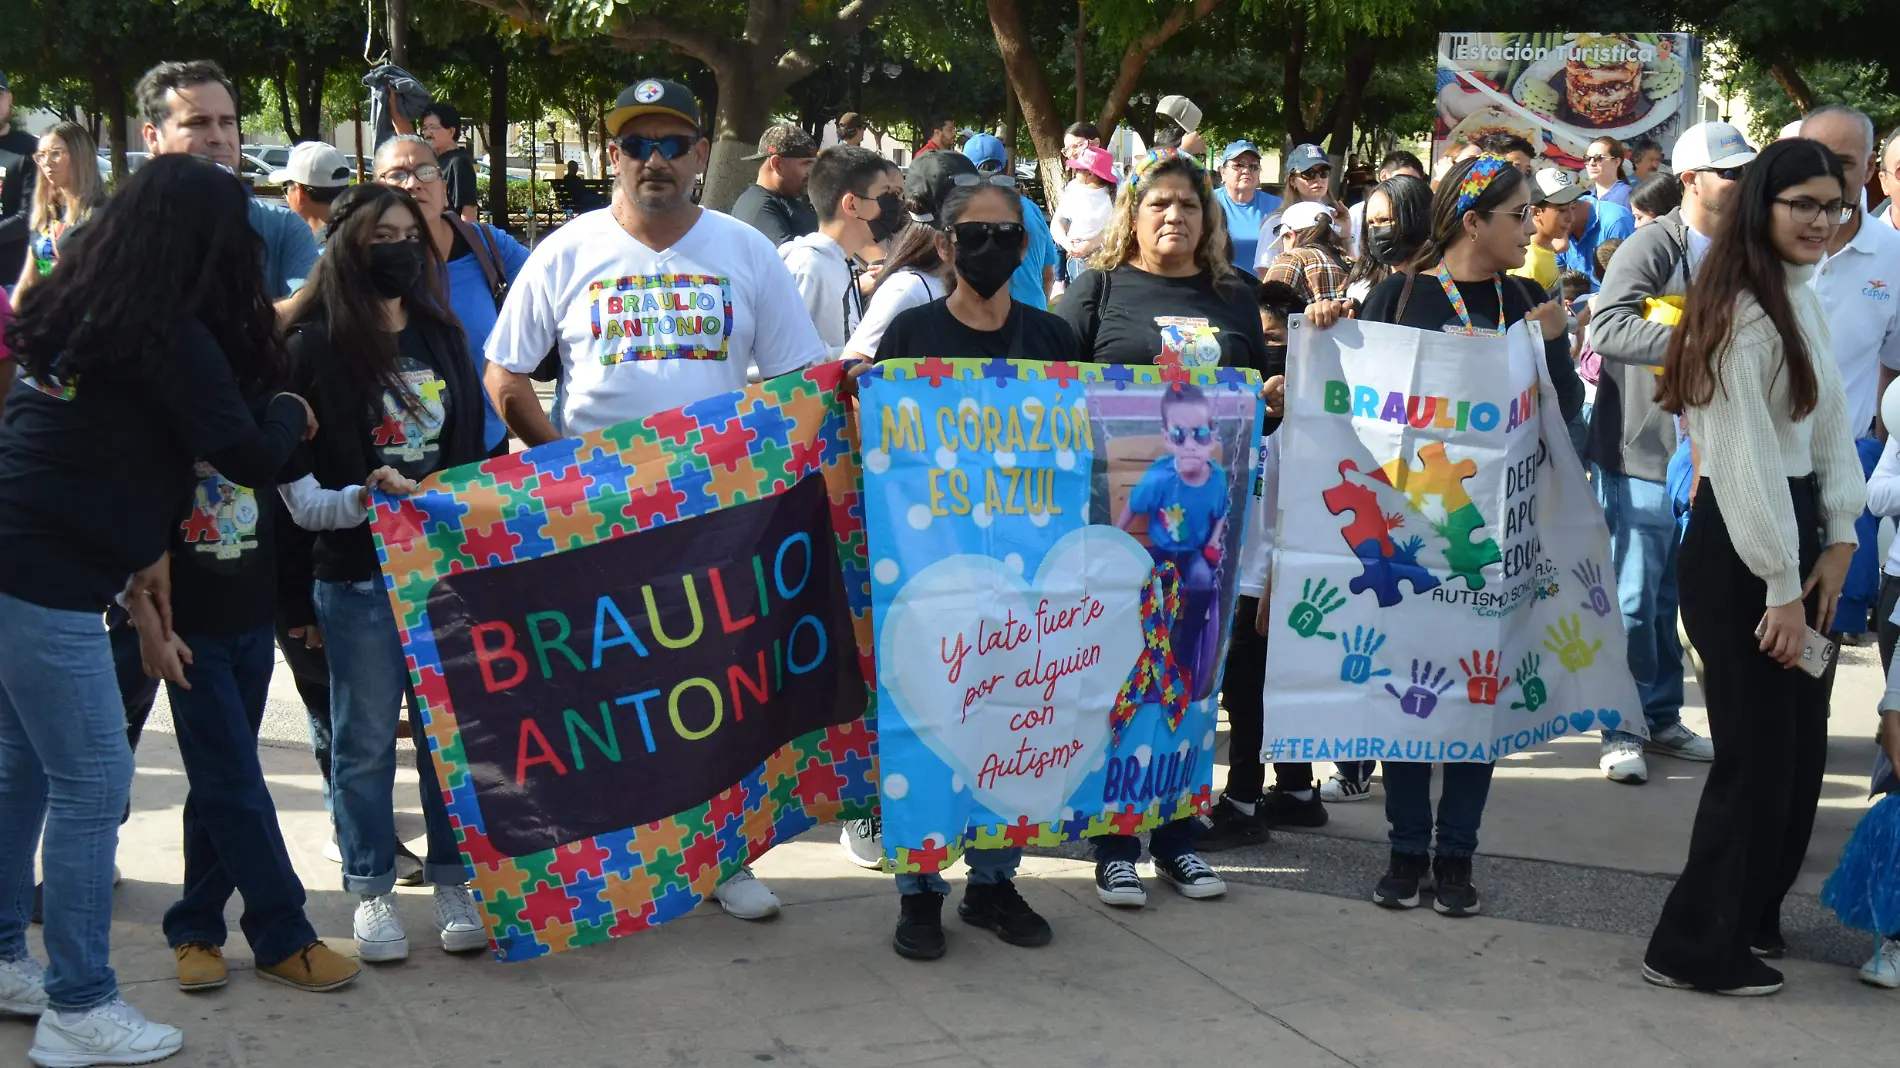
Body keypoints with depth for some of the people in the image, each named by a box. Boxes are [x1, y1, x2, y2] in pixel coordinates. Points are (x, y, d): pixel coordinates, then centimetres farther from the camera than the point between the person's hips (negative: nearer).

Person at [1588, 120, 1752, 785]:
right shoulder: (1650, 249, -11)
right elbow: (1605, 328, -26)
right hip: (1639, 449, -6)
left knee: (1675, 594, 14)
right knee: (1634, 597, -1)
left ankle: (1663, 717, 26)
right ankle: (1623, 728, 9)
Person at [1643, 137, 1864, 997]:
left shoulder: (1803, 302, 14)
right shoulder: (1741, 312, -16)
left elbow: (1829, 427, 15)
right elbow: (1747, 458, -19)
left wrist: (1838, 542, 4)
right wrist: (1782, 589, -18)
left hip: (1791, 532, 9)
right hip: (1736, 549, -9)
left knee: (1799, 745, 15)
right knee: (1758, 750, -3)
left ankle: (1751, 914, 31)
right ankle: (1695, 948, 8)